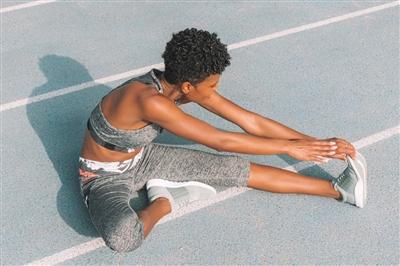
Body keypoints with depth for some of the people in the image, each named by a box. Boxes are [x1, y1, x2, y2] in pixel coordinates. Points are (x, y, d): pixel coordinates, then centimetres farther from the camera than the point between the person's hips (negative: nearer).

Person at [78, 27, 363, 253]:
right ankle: (161, 204, -8)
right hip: (105, 176, -6)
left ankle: (337, 190, 4)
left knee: (239, 169, -4)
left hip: (143, 158, 6)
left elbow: (252, 122, -10)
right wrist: (289, 147, -25)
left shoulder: (186, 85, -15)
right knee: (123, 236, -41)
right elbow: (220, 141, -35)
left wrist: (316, 143, -9)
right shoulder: (148, 99, -39)